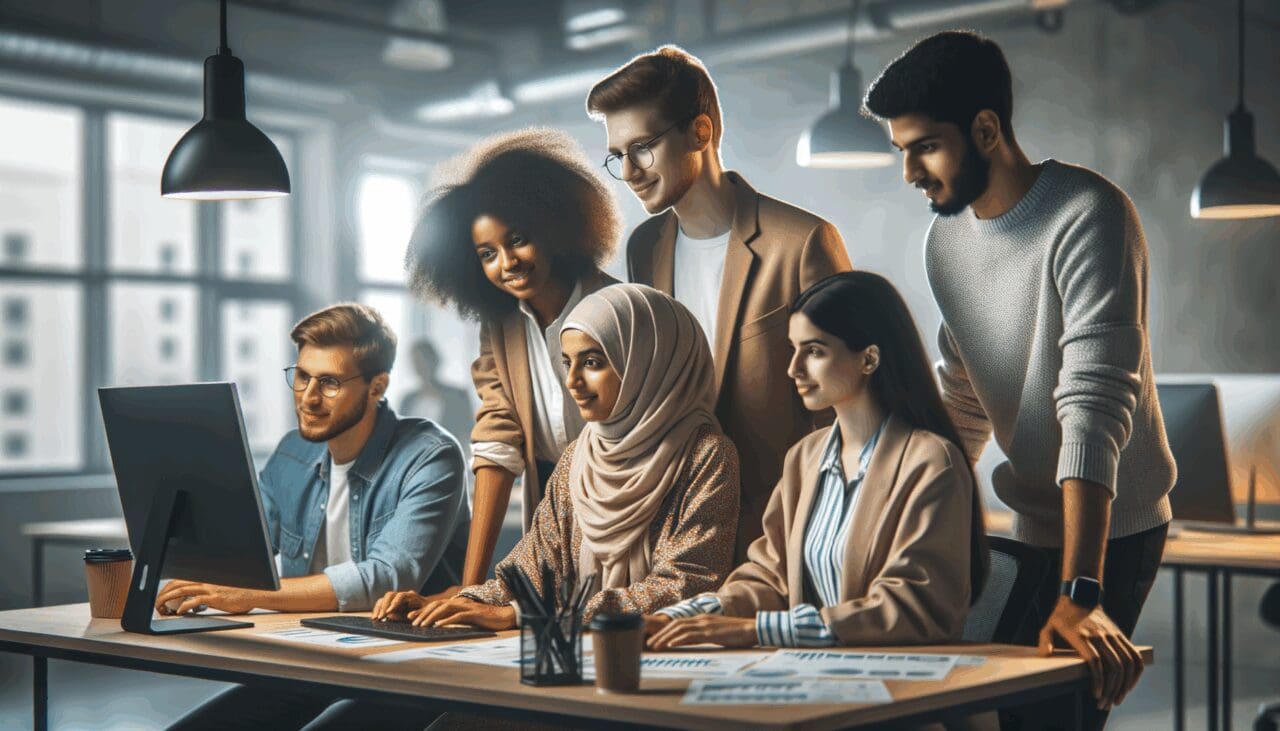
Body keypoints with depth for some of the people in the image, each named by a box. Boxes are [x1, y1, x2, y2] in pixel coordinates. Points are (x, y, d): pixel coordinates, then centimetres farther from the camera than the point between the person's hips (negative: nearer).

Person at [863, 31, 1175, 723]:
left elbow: (1094, 407, -30)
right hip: (1028, 526, 7)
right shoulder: (945, 238, 3)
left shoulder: (1087, 217, -21)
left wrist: (1079, 594, -36)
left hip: (1108, 530, -7)